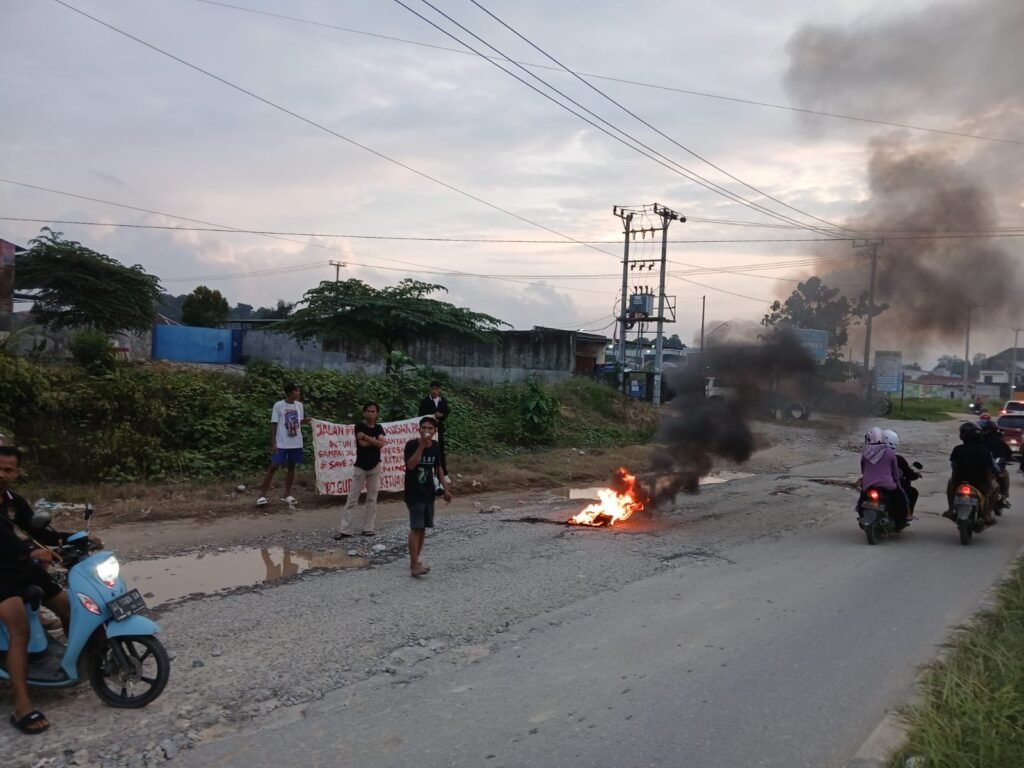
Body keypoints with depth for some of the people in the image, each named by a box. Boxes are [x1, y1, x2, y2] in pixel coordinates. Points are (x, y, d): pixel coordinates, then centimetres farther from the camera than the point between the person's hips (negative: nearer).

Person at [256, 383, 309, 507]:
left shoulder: (299, 405, 6)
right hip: (281, 444, -5)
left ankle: (287, 495, 18)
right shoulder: (278, 405, -10)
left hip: (296, 443, 5)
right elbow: (273, 425, -8)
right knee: (273, 467, -5)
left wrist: (306, 421, -6)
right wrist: (273, 443, -12)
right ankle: (262, 495, 0)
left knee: (292, 467, 9)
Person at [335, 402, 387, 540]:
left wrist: (366, 437, -17)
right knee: (352, 499, -3)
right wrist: (375, 441, -11)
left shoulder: (379, 428, 5)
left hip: (375, 467, 4)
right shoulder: (359, 426, -6)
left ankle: (368, 528, 12)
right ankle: (345, 530, -2)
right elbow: (362, 443, -20)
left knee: (372, 498, 6)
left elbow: (381, 444, -13)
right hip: (360, 467, -4)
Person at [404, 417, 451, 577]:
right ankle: (414, 564, -12)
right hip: (414, 494, -6)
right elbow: (410, 465, -28)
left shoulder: (435, 447, 4)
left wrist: (446, 489, 11)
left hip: (429, 493, 6)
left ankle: (416, 560, 21)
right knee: (416, 528, -11)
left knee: (423, 527, 10)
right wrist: (421, 445, -28)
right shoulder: (412, 445, -14)